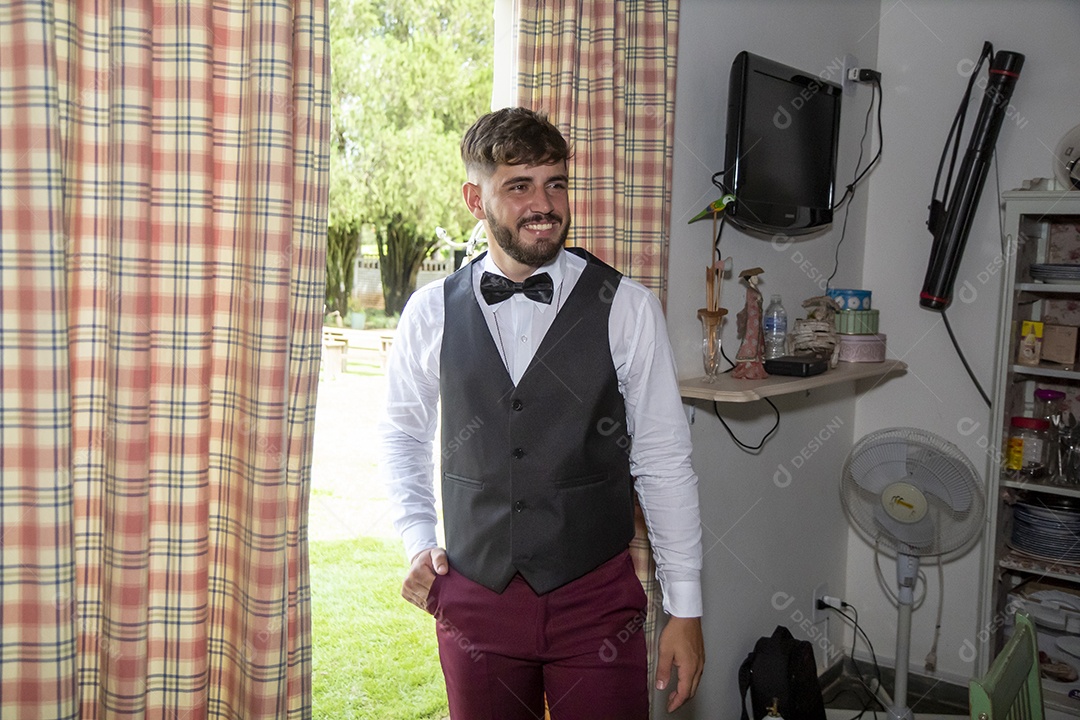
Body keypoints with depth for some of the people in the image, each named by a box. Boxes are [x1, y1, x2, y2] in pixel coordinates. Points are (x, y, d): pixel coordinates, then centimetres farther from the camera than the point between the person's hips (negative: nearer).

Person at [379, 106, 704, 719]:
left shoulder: (625, 307, -7)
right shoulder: (431, 312, -1)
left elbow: (665, 462, -4)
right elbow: (403, 432, 15)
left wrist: (685, 610, -2)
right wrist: (419, 541, 5)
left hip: (596, 600, -1)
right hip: (474, 596, 2)